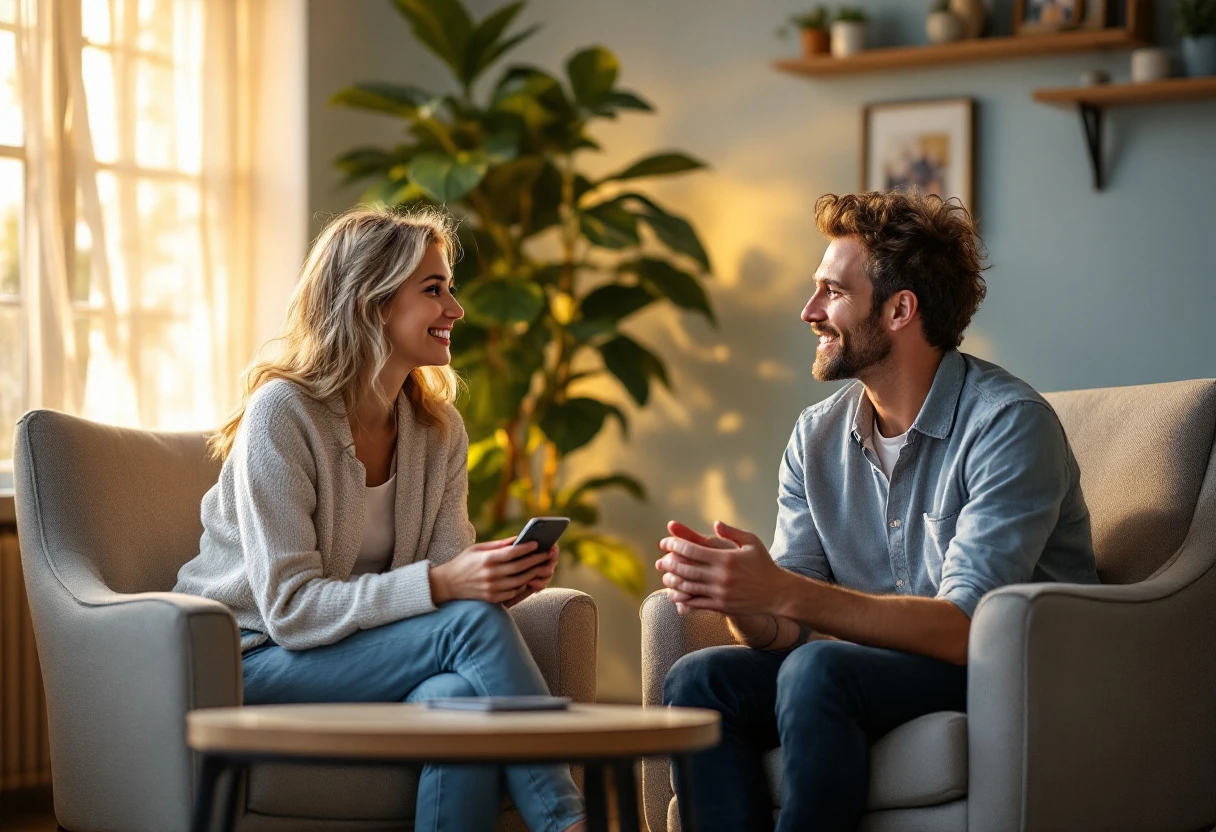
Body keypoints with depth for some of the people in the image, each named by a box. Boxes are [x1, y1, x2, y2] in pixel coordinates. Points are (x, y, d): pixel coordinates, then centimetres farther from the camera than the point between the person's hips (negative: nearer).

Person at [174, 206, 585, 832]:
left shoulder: (440, 429, 6)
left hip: (356, 654, 5)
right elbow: (289, 607, -22)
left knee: (461, 695, -31)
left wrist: (501, 576, -23)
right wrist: (438, 585, -32)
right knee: (473, 623, -26)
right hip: (252, 661, -5)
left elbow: (448, 571, 2)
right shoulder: (282, 412, -16)